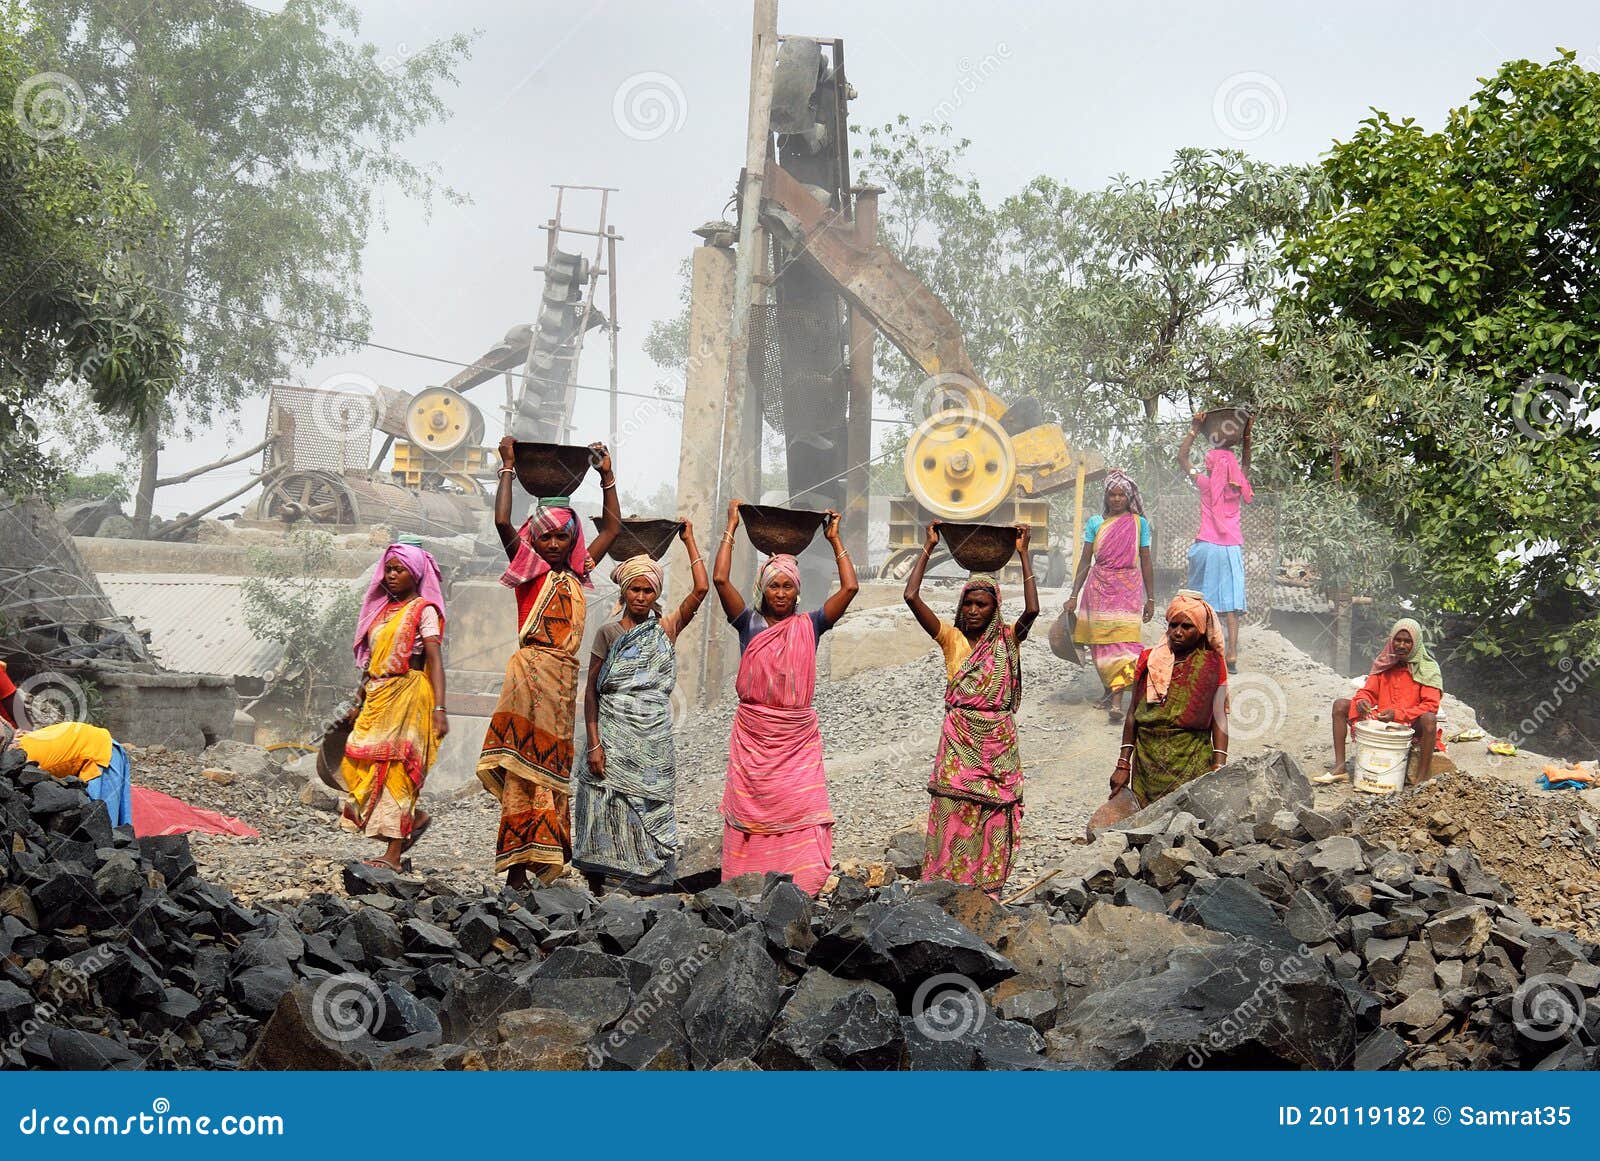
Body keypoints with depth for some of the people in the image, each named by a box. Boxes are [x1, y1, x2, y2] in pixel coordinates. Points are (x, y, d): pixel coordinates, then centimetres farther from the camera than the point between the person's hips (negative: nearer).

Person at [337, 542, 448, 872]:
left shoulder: (423, 610, -4)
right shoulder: (382, 610, 18)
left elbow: (435, 660, -13)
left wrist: (439, 708, -22)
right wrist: (358, 702, 18)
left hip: (408, 694, -7)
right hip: (377, 696, 7)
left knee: (395, 767, -8)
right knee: (359, 763, -1)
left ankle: (393, 854, -6)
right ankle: (414, 818, 18)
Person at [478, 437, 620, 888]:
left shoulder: (576, 573, 17)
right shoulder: (529, 569, 5)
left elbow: (612, 527, 26)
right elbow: (502, 522, -7)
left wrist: (607, 476, 25)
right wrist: (509, 469, 0)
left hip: (565, 677, 6)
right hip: (531, 672, -6)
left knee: (552, 769, 4)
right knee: (525, 768, -9)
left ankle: (539, 861, 6)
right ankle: (517, 870, -12)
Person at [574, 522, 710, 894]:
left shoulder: (666, 630, 8)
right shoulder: (609, 633, 3)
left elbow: (701, 589, -1)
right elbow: (591, 690, 1)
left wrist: (689, 540, 6)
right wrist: (594, 743, -8)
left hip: (654, 742, 2)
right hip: (613, 740, -2)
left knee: (650, 815, 1)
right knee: (606, 816, -3)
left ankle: (649, 891, 4)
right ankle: (597, 894, 3)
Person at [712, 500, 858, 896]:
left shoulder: (809, 625, 6)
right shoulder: (749, 623, 4)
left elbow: (849, 587, -3)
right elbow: (719, 579, -8)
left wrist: (835, 539, 4)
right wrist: (732, 528, -1)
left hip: (799, 740, 0)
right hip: (753, 739, 0)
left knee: (802, 817, -9)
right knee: (751, 817, -1)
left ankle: (801, 892, -10)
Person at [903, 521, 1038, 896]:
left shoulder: (1007, 640, 4)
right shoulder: (951, 638, 3)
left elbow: (1032, 610, -16)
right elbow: (911, 596, -7)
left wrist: (1024, 555, -12)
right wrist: (928, 548, -4)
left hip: (998, 743, 1)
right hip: (959, 743, 0)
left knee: (993, 821, 2)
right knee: (953, 819, -3)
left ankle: (987, 897, 7)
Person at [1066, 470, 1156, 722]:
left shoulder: (1139, 523, 4)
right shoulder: (1095, 523, 6)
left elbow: (1146, 563, 6)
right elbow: (1085, 561, 7)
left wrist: (1150, 599, 5)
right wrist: (1074, 596, 3)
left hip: (1128, 588, -2)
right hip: (1098, 588, 2)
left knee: (1122, 641, -12)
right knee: (1100, 642, 6)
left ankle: (1117, 701, -20)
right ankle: (1109, 690, 23)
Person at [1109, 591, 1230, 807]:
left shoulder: (1212, 665, 1)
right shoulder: (1148, 661, 6)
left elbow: (1219, 720, -1)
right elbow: (1133, 715, 10)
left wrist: (1218, 770, -9)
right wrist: (1123, 765, 7)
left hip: (1191, 763, -2)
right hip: (1147, 763, 2)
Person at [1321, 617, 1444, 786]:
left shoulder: (1427, 668, -5)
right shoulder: (1384, 663, 8)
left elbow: (1431, 706, -14)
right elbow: (1368, 692, 9)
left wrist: (1397, 714, -26)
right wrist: (1362, 701, -18)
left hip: (1410, 727, -4)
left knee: (1429, 719, -37)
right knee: (1341, 705, -9)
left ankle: (1422, 779, -35)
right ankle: (1340, 767, -15)